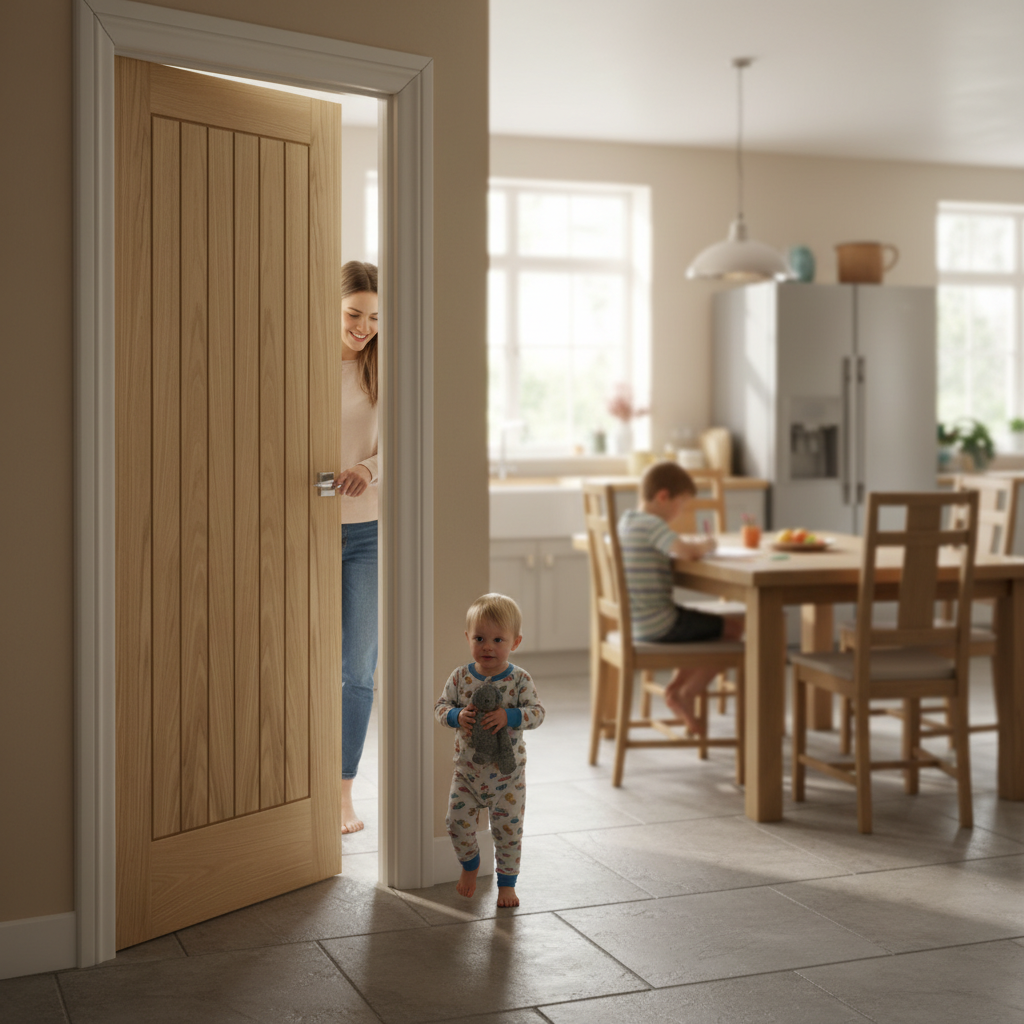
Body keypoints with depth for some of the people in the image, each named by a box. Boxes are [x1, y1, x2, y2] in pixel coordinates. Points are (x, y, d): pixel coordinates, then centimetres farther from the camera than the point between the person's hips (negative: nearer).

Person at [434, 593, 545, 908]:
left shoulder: (519, 679, -11)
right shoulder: (460, 677, -5)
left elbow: (537, 712, -17)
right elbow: (440, 707, -2)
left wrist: (508, 716, -32)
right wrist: (457, 716, -23)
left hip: (507, 773, -2)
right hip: (467, 769, 2)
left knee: (508, 829, 5)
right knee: (458, 822, 4)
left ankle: (507, 882, 26)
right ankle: (470, 864, 35)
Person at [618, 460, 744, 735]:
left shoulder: (627, 520, 11)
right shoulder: (651, 525, -19)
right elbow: (686, 551, -32)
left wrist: (696, 543, 7)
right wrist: (704, 545, -10)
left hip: (637, 623, 10)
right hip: (659, 625, -10)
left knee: (703, 623, 29)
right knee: (733, 627, 1)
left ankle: (676, 687, 22)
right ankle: (686, 694, 6)